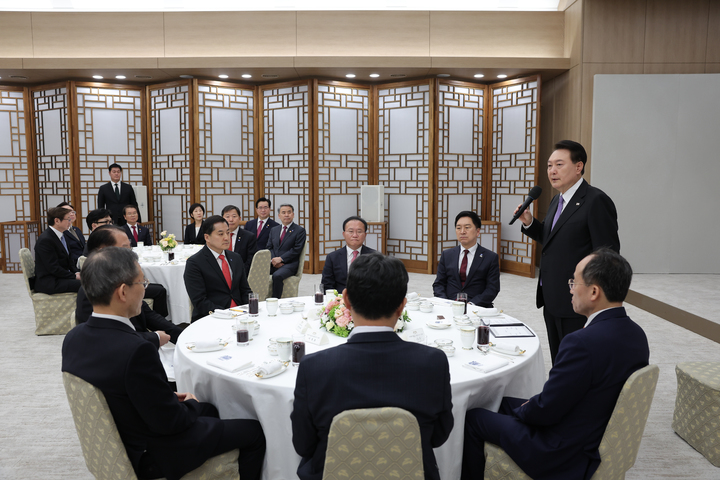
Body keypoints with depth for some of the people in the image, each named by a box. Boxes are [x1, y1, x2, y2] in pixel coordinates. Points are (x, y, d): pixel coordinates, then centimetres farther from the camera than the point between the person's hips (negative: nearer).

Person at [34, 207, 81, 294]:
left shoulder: (62, 236, 12)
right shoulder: (45, 240, -16)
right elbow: (53, 268, -20)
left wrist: (76, 272, 1)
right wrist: (74, 276, -16)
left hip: (62, 277, 9)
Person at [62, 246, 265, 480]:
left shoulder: (73, 338, -8)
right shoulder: (135, 350, -35)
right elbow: (170, 422, -25)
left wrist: (170, 397, 5)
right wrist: (190, 404, -4)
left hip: (116, 443, 9)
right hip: (150, 457, -8)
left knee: (208, 410, 29)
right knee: (254, 432, 5)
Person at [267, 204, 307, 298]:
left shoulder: (300, 230, 2)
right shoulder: (274, 230, 20)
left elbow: (297, 249, -7)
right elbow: (269, 247, 15)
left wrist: (281, 258, -14)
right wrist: (273, 260, -6)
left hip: (289, 264, -5)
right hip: (274, 263, 5)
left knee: (277, 276, -35)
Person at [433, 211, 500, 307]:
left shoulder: (491, 257, 6)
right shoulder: (446, 255, 15)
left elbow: (492, 289, 1)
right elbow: (438, 284, 13)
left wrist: (471, 304, -14)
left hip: (476, 307, -1)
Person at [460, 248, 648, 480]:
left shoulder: (584, 342, -33)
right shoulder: (637, 335, -4)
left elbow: (545, 411, -24)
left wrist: (522, 410, -2)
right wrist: (533, 404, 7)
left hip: (564, 456, -9)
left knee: (472, 418, 7)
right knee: (504, 402, 24)